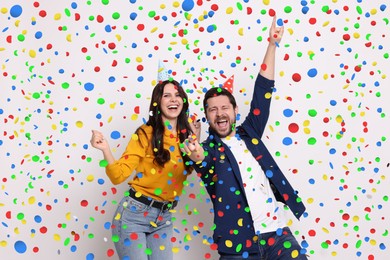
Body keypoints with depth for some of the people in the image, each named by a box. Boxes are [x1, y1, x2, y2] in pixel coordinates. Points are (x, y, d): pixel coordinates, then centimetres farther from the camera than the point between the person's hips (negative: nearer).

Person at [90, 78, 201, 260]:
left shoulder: (185, 134, 5)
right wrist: (105, 149, -27)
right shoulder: (146, 133, -9)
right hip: (134, 212, -5)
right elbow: (119, 175, -11)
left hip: (163, 217, 5)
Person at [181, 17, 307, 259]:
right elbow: (208, 170, -22)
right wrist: (198, 159, -46)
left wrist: (273, 45, 7)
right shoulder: (208, 149, 1)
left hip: (278, 232, 3)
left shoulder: (248, 134, 12)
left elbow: (263, 91, 10)